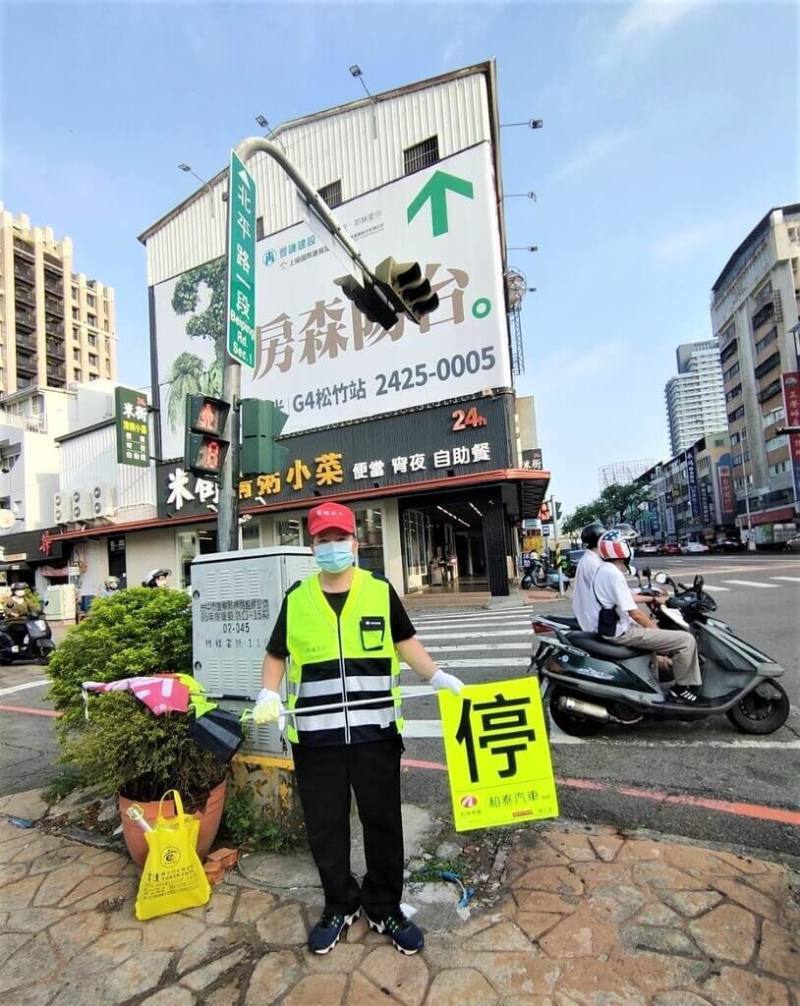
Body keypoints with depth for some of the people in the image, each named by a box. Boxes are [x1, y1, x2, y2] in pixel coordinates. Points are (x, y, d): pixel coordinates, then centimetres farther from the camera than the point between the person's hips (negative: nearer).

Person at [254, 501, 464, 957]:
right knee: (325, 827, 16)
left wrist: (438, 676, -4)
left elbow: (405, 641, 8)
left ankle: (386, 908, 38)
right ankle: (340, 906, 40)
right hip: (315, 736, 1)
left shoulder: (380, 590, -2)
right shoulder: (296, 598, 0)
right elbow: (277, 655, 10)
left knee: (383, 822, 14)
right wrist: (269, 695, -6)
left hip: (375, 732, 0)